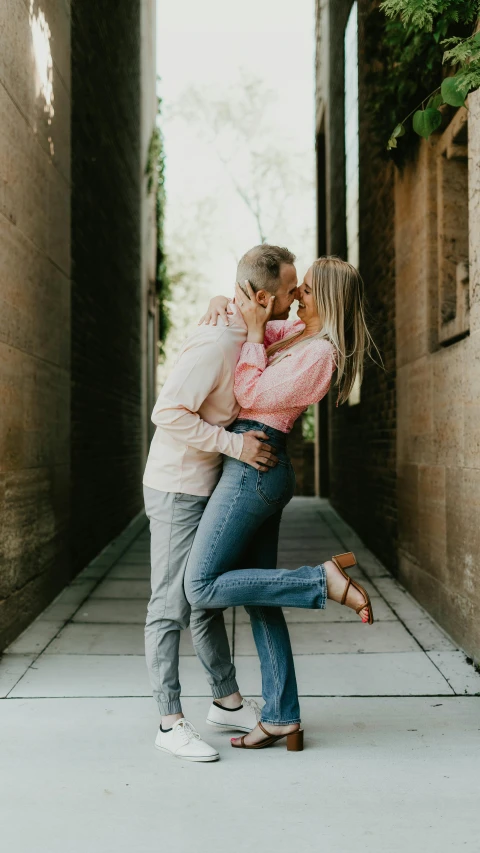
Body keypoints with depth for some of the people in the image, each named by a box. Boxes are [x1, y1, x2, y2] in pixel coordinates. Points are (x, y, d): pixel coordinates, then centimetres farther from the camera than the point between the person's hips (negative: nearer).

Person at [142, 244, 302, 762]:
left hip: (209, 489, 9)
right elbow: (168, 413, -27)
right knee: (171, 607, -3)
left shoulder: (248, 336, 7)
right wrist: (234, 444, -26)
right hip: (177, 490, -9)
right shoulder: (214, 344, -23)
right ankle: (171, 723, 4)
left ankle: (227, 701, 28)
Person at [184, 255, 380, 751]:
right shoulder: (294, 334, 14)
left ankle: (325, 580, -11)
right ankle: (282, 719, 13)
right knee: (259, 601, 9)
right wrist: (223, 304, 6)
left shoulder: (319, 353, -13)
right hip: (259, 472, 9)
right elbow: (253, 323, 27)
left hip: (254, 466, -9)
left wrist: (253, 329, -10)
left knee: (202, 588, -12)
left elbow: (250, 394, -14)